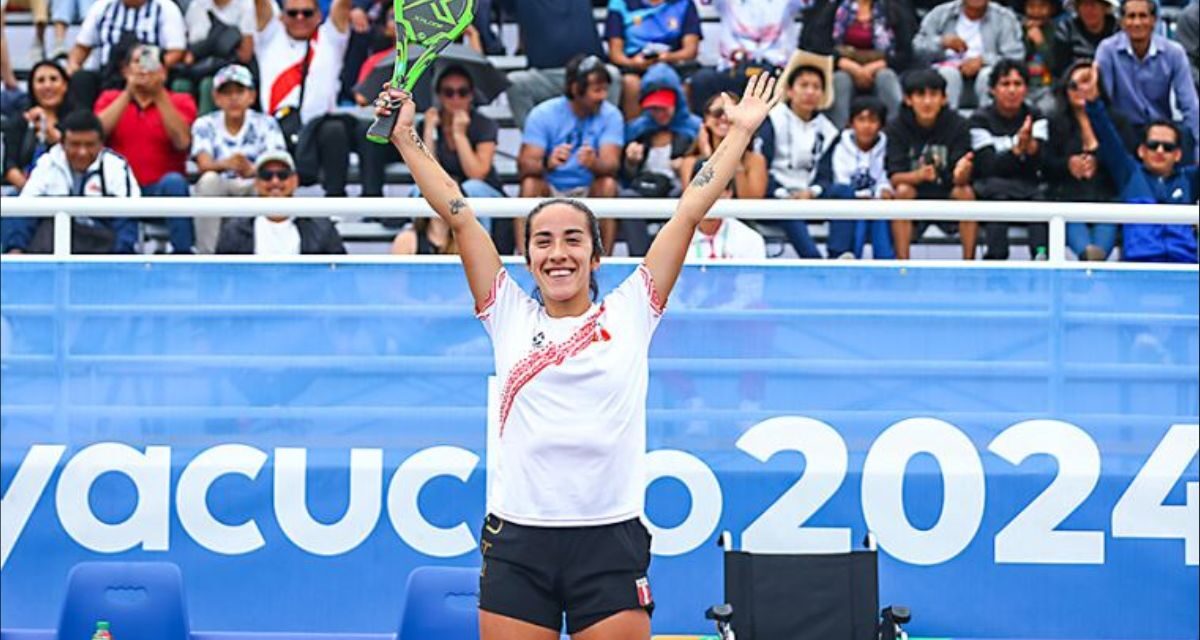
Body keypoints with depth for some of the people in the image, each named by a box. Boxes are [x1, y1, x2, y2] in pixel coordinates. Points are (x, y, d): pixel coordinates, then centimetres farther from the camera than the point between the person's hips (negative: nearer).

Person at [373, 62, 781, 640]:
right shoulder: (510, 318, 10)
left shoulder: (628, 314, 8)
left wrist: (741, 131, 12)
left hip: (611, 543, -1)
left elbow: (691, 211, 10)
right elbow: (458, 215, 9)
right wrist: (406, 138, 9)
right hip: (518, 543, 1)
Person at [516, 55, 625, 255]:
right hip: (549, 191, -1)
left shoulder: (610, 115, -6)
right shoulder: (543, 114, -8)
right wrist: (547, 164, -41)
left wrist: (594, 164, -44)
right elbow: (524, 164, -17)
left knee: (608, 184, -29)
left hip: (588, 194, 1)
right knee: (530, 183, -30)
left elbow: (611, 165, -19)